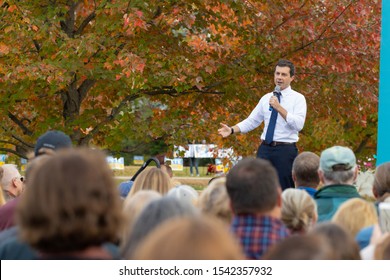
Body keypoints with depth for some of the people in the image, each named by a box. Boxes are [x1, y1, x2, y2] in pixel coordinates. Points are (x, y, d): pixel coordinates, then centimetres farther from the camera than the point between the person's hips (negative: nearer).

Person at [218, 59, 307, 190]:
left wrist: (279, 107, -20)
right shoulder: (266, 98, 14)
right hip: (265, 149, 5)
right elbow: (252, 121, 15)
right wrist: (232, 130, 1)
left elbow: (298, 125, -15)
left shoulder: (298, 98, -1)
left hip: (286, 150, -5)